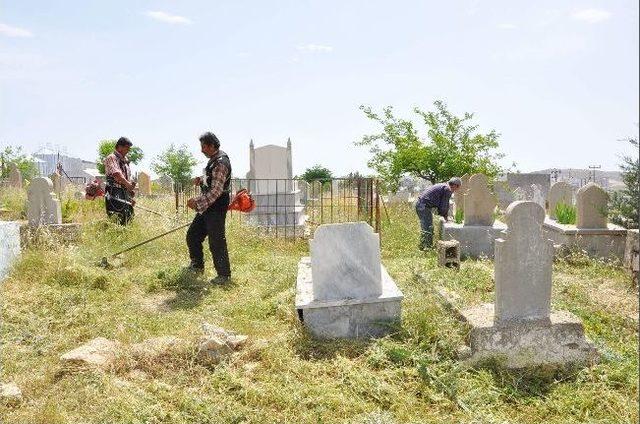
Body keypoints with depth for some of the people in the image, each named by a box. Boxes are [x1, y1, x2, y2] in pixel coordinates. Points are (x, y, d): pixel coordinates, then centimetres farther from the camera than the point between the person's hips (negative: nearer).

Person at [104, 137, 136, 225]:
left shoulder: (125, 160, 20)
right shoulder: (111, 158, -5)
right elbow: (116, 173, -23)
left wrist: (131, 197, 19)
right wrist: (128, 184, -37)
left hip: (125, 193, 8)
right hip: (115, 194, -8)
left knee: (129, 217, 6)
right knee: (116, 219, -15)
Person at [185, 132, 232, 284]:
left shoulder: (221, 163, -20)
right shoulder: (213, 159, 12)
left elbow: (216, 191, -25)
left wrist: (198, 202, -24)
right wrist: (201, 180, 7)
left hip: (216, 208, -10)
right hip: (207, 207, 10)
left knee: (216, 243, -3)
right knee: (192, 235, 17)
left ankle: (224, 275, 9)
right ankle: (197, 266, 32)